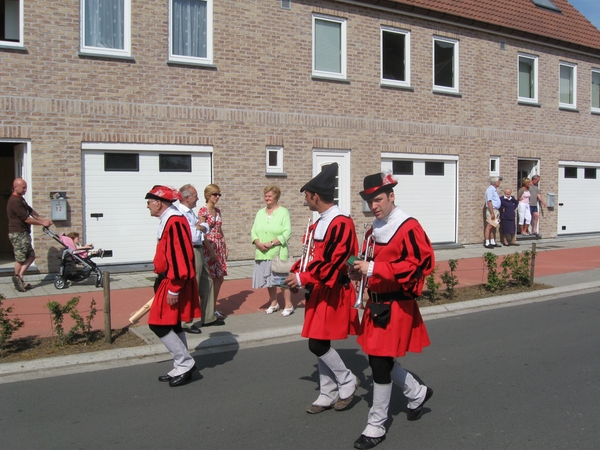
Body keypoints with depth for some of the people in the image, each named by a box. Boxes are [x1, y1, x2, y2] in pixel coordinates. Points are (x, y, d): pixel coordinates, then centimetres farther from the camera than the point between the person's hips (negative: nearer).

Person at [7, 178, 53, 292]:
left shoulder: (21, 199, 16)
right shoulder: (14, 201, -18)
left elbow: (31, 211, 13)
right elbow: (26, 218, -20)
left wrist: (44, 220, 0)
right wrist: (42, 223, -11)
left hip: (24, 233, 10)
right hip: (18, 234, -10)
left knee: (31, 256, 10)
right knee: (20, 258, -1)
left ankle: (19, 277, 9)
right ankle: (18, 279, 10)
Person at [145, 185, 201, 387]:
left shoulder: (174, 222, -20)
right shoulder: (168, 220, 13)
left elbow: (180, 257, -24)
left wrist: (174, 289, -23)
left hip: (174, 283, -10)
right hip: (168, 280, 10)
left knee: (159, 324, -6)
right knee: (172, 325, 14)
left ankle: (185, 363, 3)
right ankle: (182, 367, 23)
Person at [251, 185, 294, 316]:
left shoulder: (283, 212, -2)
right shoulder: (260, 213, 14)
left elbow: (287, 232, -10)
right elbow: (253, 231, 11)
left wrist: (271, 243, -17)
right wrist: (258, 243, -9)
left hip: (278, 253, -5)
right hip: (262, 253, 5)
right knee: (269, 279, 10)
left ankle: (288, 305, 6)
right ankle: (274, 303, 24)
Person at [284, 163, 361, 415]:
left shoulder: (341, 223, -18)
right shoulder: (319, 224, 11)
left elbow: (334, 262, -24)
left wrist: (303, 279, -20)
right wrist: (296, 273, 2)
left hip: (333, 293, -9)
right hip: (318, 292, 9)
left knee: (318, 344, -7)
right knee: (321, 344, 12)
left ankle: (348, 381, 14)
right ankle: (327, 395, 24)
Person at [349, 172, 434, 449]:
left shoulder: (409, 227, -15)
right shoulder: (376, 229, 10)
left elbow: (416, 265, -23)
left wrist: (374, 268, -27)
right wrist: (362, 271, 0)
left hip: (397, 306, -8)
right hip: (376, 303, 8)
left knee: (381, 362, -4)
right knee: (378, 359, 15)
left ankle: (376, 426, 12)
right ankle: (418, 394, 40)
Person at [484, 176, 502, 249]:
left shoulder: (495, 190, 17)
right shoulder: (490, 189, -13)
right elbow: (489, 202, -20)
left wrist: (495, 213, 17)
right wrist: (492, 213, -23)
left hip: (496, 210, 10)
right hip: (491, 210, -10)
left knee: (494, 227, 12)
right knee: (489, 226, -8)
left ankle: (493, 242, 17)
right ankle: (487, 243, -7)